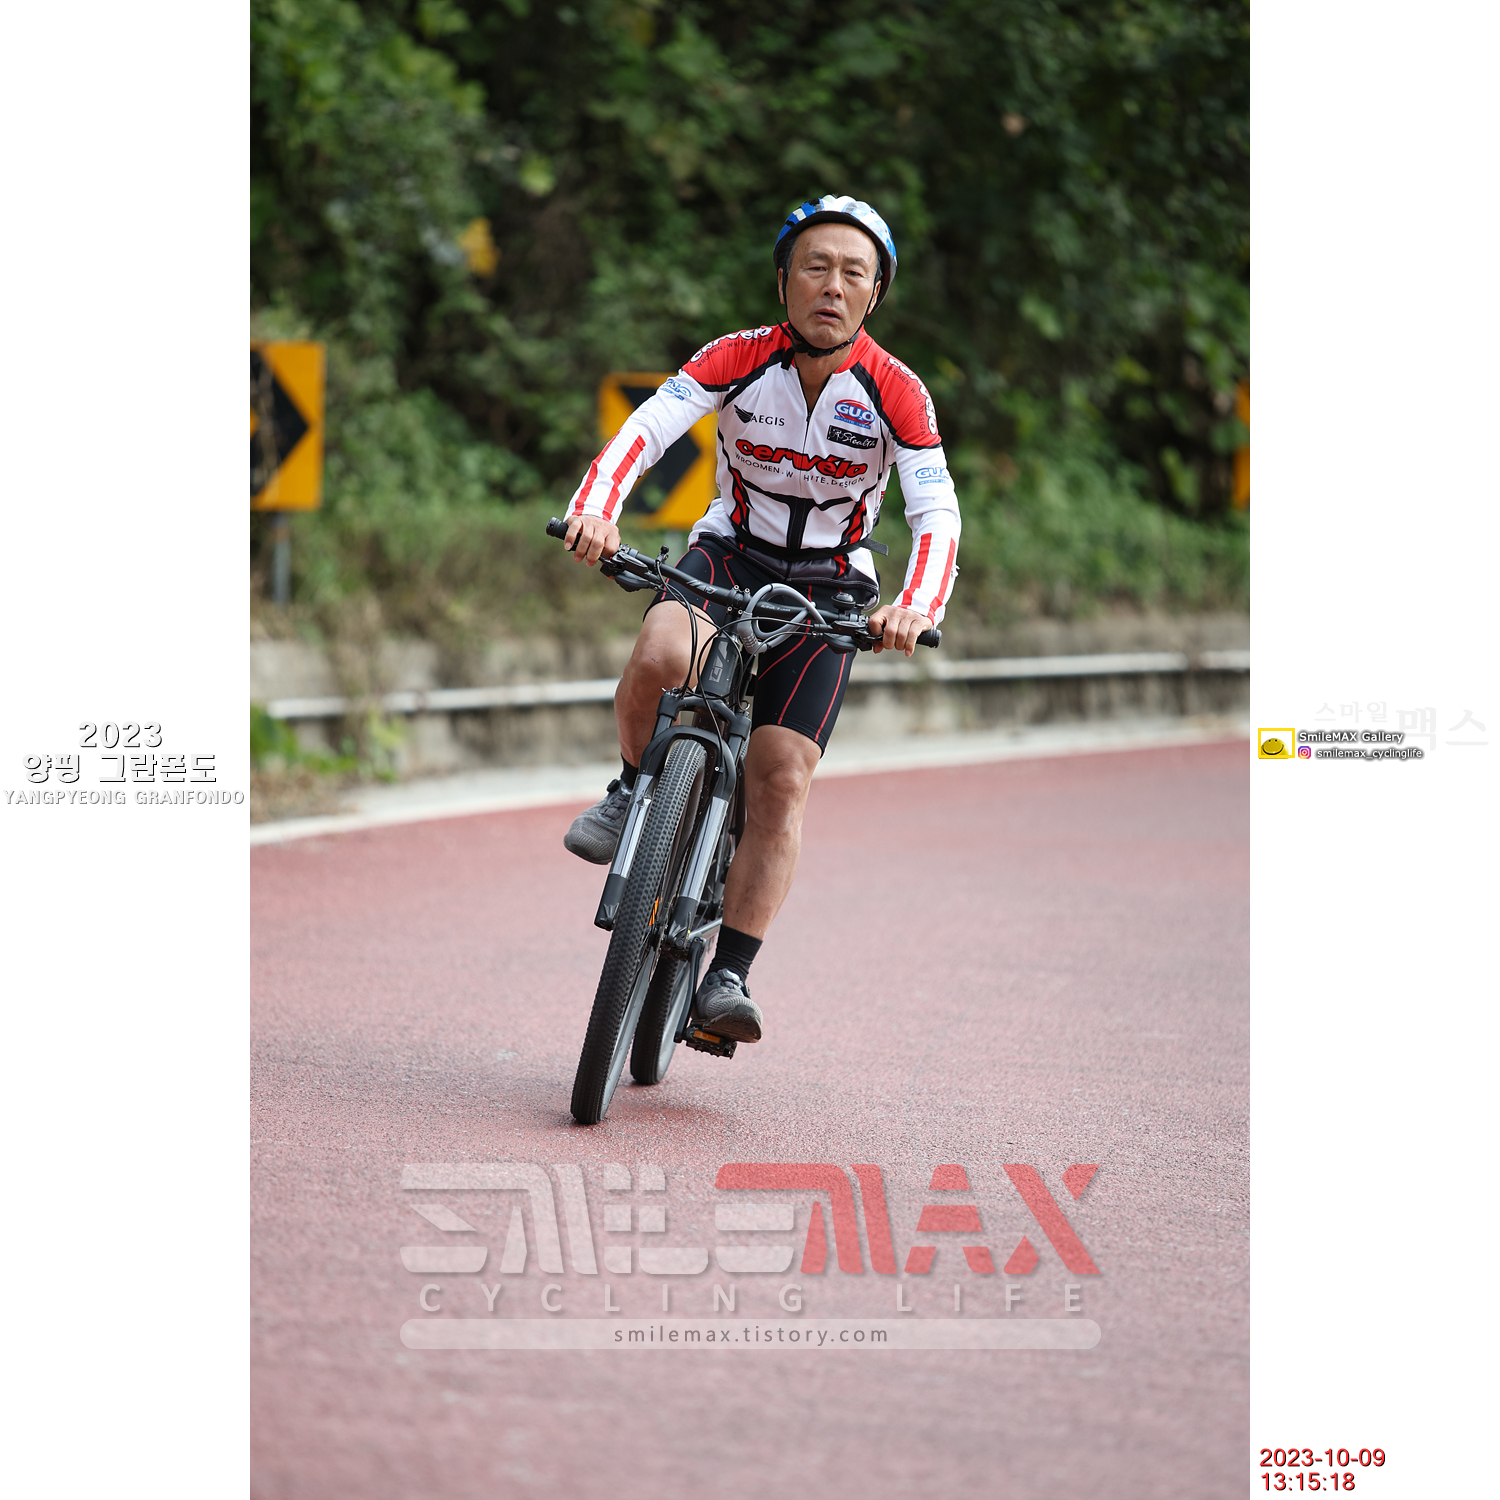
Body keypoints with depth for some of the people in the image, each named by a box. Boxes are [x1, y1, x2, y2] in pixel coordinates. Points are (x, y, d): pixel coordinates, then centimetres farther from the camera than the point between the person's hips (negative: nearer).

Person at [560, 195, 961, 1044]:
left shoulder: (895, 392, -15)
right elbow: (645, 431, -25)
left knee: (782, 777, -16)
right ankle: (635, 792, -5)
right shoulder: (740, 359, -13)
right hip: (731, 552, 0)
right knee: (661, 659, -34)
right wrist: (596, 511, -45)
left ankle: (729, 978, -13)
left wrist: (916, 608, -43)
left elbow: (937, 517, -23)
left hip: (829, 589, 0)